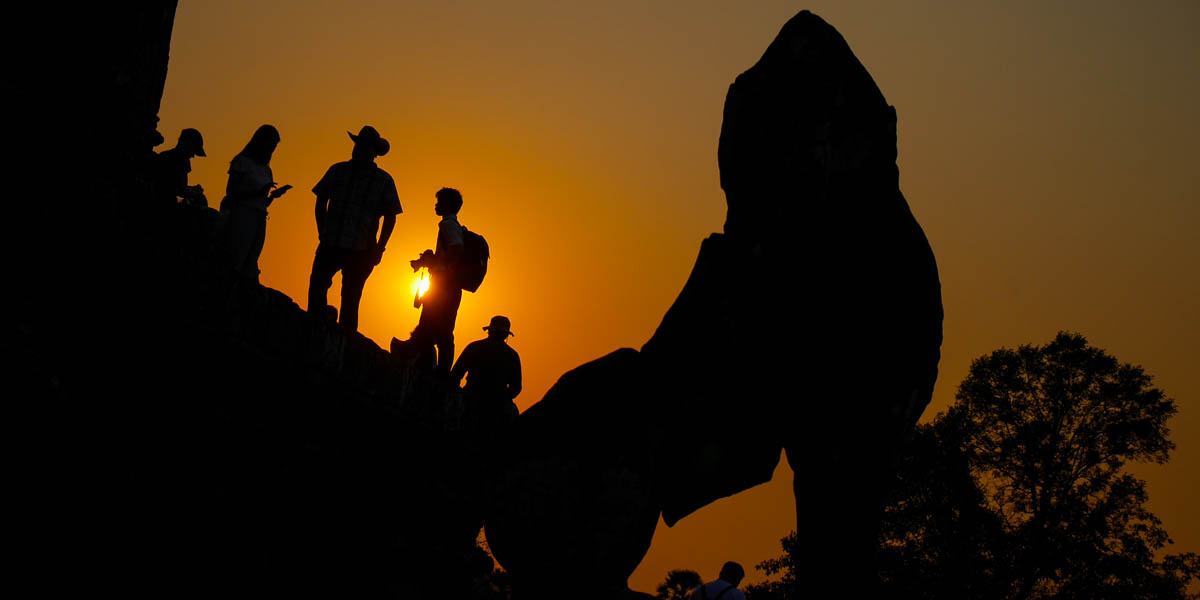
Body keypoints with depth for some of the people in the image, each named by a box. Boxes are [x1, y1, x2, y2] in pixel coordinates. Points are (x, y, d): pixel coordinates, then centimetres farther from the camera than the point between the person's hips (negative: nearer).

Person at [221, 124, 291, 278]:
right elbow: (231, 191, -6)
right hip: (242, 218, -7)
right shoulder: (242, 162, 2)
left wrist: (273, 195, 1)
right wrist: (258, 192, -16)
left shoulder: (266, 170, 22)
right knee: (234, 265, -14)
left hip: (259, 220, 7)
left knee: (249, 270, -1)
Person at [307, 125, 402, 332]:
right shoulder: (338, 171, 9)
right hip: (330, 244, 2)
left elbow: (390, 217, 7)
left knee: (350, 301, 1)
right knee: (316, 286, -8)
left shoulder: (384, 181, 5)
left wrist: (379, 248, -2)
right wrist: (323, 232, 3)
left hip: (361, 251, -2)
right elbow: (321, 202, 14)